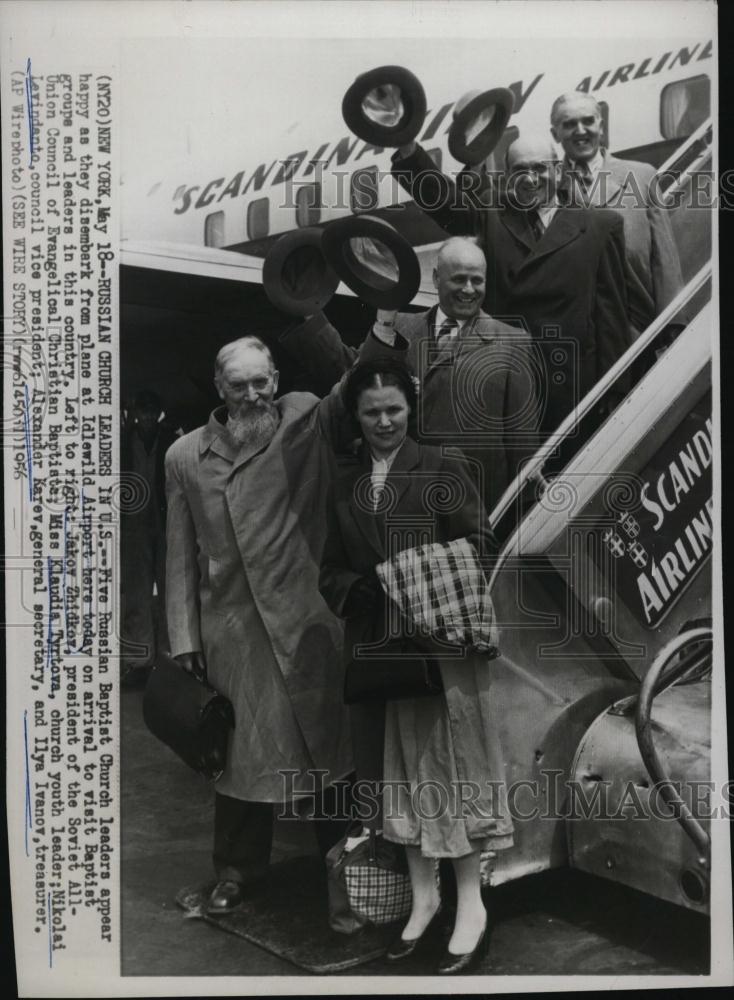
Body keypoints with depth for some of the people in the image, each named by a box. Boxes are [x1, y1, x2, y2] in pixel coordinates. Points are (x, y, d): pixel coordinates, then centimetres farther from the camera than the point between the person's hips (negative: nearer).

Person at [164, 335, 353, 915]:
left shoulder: (306, 422, 1)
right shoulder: (186, 457, 7)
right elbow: (182, 555, 8)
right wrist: (184, 638, 4)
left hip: (306, 619, -1)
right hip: (231, 627, 2)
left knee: (325, 735, 9)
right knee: (240, 747, 11)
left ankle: (340, 853, 30)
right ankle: (237, 868, 29)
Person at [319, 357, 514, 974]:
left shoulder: (444, 472, -2)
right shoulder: (344, 486, 10)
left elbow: (476, 549, -7)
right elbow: (332, 570, 10)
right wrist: (361, 590, -11)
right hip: (379, 644, 4)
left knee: (451, 758, 4)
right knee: (404, 766, 13)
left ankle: (471, 906, 19)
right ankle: (423, 896, 29)